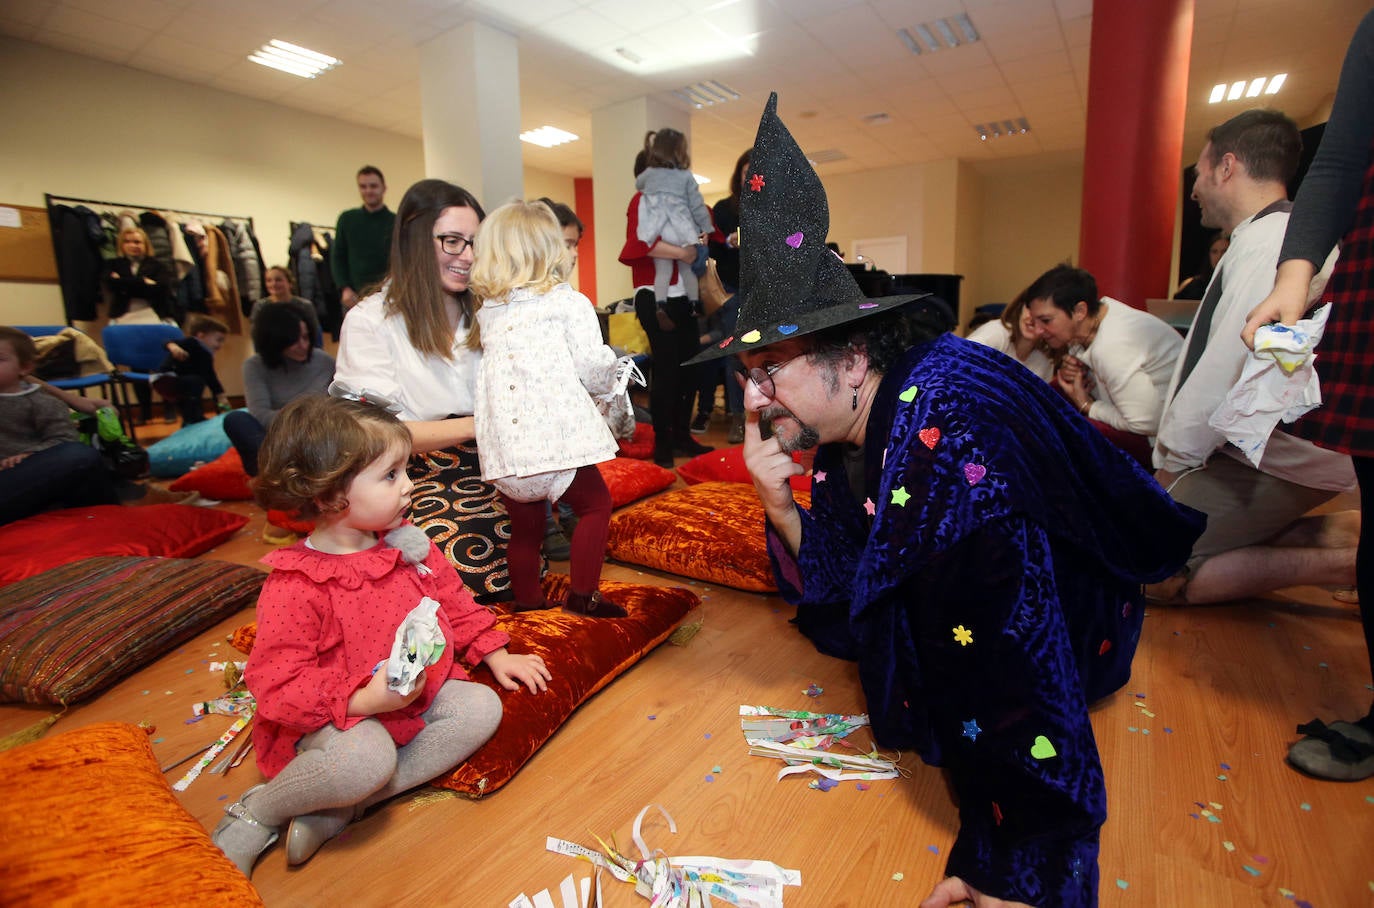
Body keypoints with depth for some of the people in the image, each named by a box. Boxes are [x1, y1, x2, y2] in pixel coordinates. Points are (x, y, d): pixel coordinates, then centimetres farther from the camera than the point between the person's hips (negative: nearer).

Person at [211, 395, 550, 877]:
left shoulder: (406, 544, -1)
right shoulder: (295, 587, -22)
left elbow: (453, 600, 11)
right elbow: (275, 682, -22)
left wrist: (494, 653, 6)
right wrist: (363, 701, -33)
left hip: (417, 693, 7)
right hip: (337, 717, -7)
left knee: (481, 707, -14)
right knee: (368, 756, -36)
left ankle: (338, 809, -12)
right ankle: (257, 812, -3)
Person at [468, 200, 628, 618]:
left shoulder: (487, 311, 16)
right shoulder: (569, 301, 2)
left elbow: (490, 365, 14)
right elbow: (592, 366, -4)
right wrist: (612, 366, 18)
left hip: (504, 443, 5)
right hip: (556, 435, -5)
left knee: (525, 525, 18)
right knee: (595, 505, 13)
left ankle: (527, 600, 30)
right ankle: (583, 595, 13)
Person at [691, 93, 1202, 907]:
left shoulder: (950, 418, -35)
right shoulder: (847, 425, -10)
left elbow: (1011, 637, -39)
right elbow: (838, 589, -7)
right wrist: (780, 504, -24)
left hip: (1071, 617, -7)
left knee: (947, 581, -26)